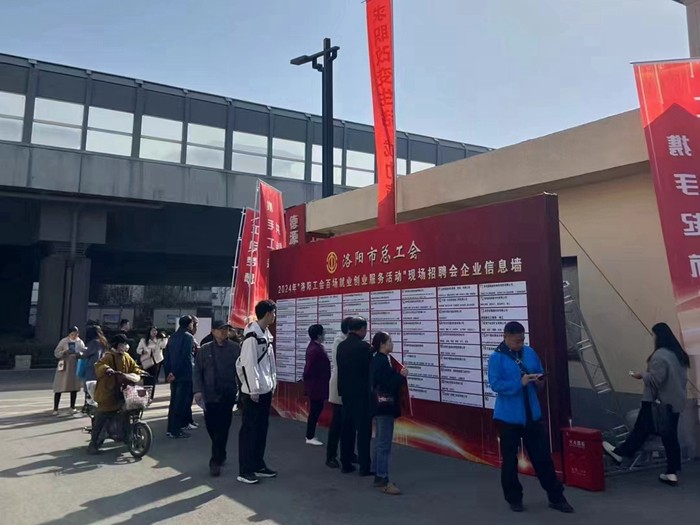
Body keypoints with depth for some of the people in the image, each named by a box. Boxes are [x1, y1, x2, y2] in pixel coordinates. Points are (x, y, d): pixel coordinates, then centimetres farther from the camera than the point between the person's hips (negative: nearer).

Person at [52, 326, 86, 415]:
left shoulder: (80, 342, 3)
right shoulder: (63, 341, -6)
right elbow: (56, 353, -6)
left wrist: (80, 354, -15)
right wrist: (65, 352, -23)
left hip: (75, 367, 3)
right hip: (64, 367, -3)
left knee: (74, 387, 8)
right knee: (59, 388, -2)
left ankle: (72, 407, 20)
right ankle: (55, 409, 5)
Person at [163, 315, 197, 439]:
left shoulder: (172, 337, 14)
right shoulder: (188, 337, -10)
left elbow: (167, 357, 12)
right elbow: (187, 357, -17)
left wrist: (168, 373, 9)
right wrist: (175, 373, -12)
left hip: (173, 374, 8)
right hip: (185, 374, -8)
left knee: (174, 401, 14)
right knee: (181, 402, -3)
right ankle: (175, 430, 0)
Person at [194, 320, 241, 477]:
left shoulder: (235, 348, -1)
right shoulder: (205, 349, 3)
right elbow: (198, 371, 3)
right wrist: (198, 390, -7)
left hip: (228, 394, -2)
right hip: (209, 394, 2)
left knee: (222, 428, -2)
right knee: (211, 426, 10)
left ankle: (216, 461, 8)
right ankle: (220, 455, 33)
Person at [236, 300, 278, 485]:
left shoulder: (266, 334, 11)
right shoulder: (252, 335, -16)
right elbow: (248, 364, -19)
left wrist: (273, 382, 12)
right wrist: (253, 390, -18)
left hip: (265, 389, 9)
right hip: (253, 392, -9)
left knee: (262, 428, 15)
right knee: (249, 430, 0)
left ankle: (258, 465, 27)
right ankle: (244, 471, 10)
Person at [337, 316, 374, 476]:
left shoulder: (341, 346, 5)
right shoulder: (364, 346, -15)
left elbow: (341, 368, 7)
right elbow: (370, 370, -11)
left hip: (346, 392, 6)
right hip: (362, 393, -6)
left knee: (347, 428, 12)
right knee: (364, 430, 1)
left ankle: (346, 464, 18)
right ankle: (364, 467, 5)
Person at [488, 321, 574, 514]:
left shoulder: (530, 352, 5)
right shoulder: (496, 358, -11)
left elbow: (540, 373, 15)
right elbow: (495, 384, -19)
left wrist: (539, 380, -8)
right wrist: (520, 382, -26)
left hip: (532, 414, 4)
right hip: (508, 417, -4)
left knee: (542, 455, 11)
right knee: (510, 459, 8)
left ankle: (556, 497, 24)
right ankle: (514, 499, 24)